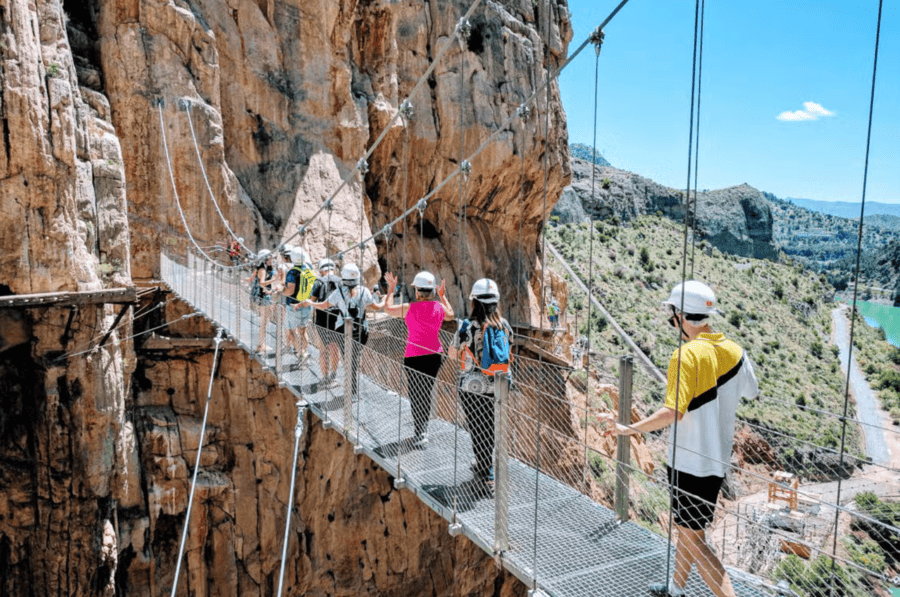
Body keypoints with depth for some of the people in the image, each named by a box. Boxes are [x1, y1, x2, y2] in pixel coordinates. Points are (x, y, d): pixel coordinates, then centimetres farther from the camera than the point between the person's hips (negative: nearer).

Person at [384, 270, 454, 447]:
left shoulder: (409, 308, -13)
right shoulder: (439, 306, -3)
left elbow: (388, 308, 5)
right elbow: (450, 315, 21)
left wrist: (391, 289, 16)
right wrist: (442, 296, 30)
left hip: (414, 356, -4)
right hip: (434, 355, 4)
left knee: (416, 394, 2)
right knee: (427, 392, 18)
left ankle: (419, 435, -3)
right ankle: (423, 427, 33)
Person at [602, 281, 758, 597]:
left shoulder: (686, 355, -21)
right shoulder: (733, 350, 1)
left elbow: (673, 411, -28)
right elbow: (751, 391, 17)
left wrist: (631, 429, -22)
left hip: (690, 462, -8)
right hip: (718, 458, 9)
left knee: (693, 540, 3)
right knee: (687, 527, 24)